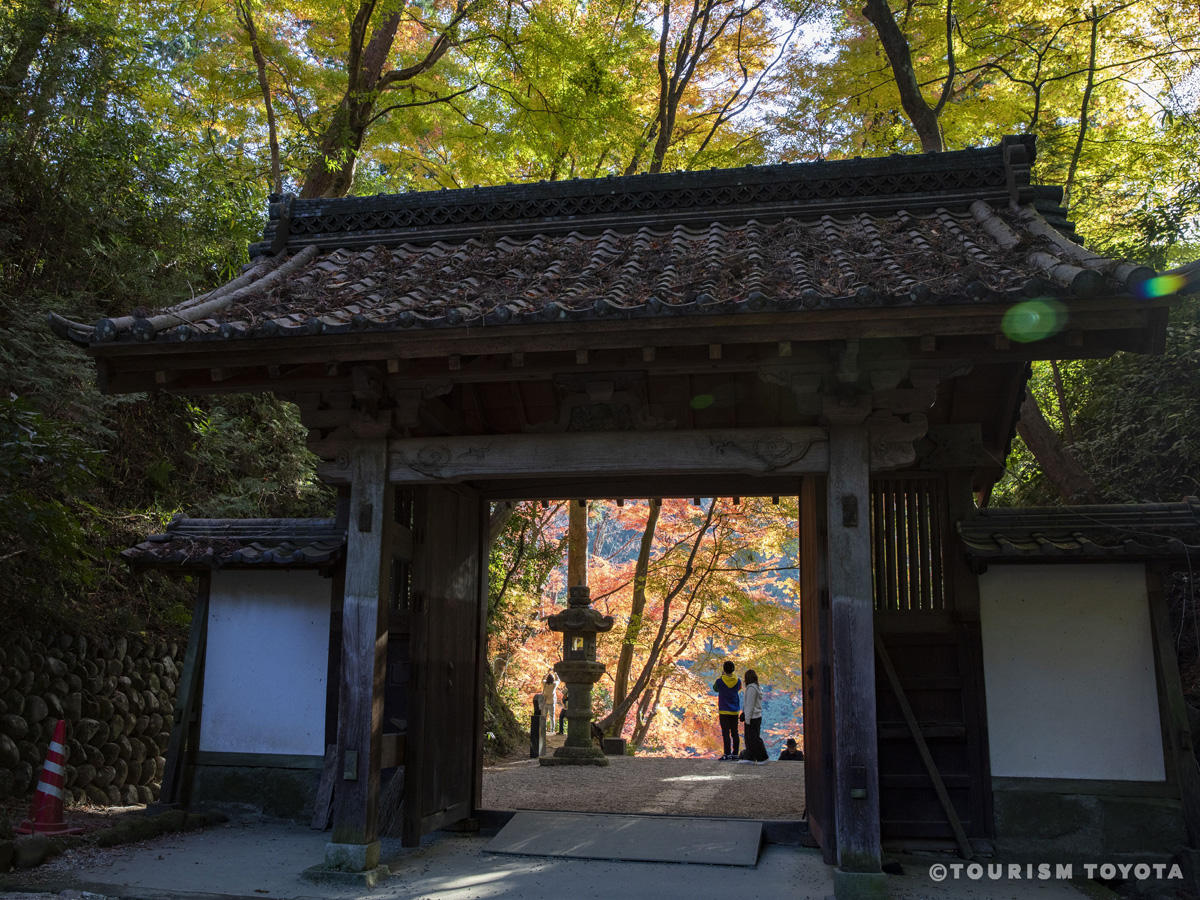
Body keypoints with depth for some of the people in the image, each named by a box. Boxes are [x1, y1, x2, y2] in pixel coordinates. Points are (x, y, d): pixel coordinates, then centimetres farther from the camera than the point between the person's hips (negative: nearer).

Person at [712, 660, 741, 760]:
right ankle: (735, 753, 11)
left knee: (726, 733, -3)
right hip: (735, 711, 4)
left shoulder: (720, 681, -11)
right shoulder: (738, 681, -1)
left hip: (724, 711, -4)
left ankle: (728, 754, -7)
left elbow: (715, 688, 10)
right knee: (734, 733, 10)